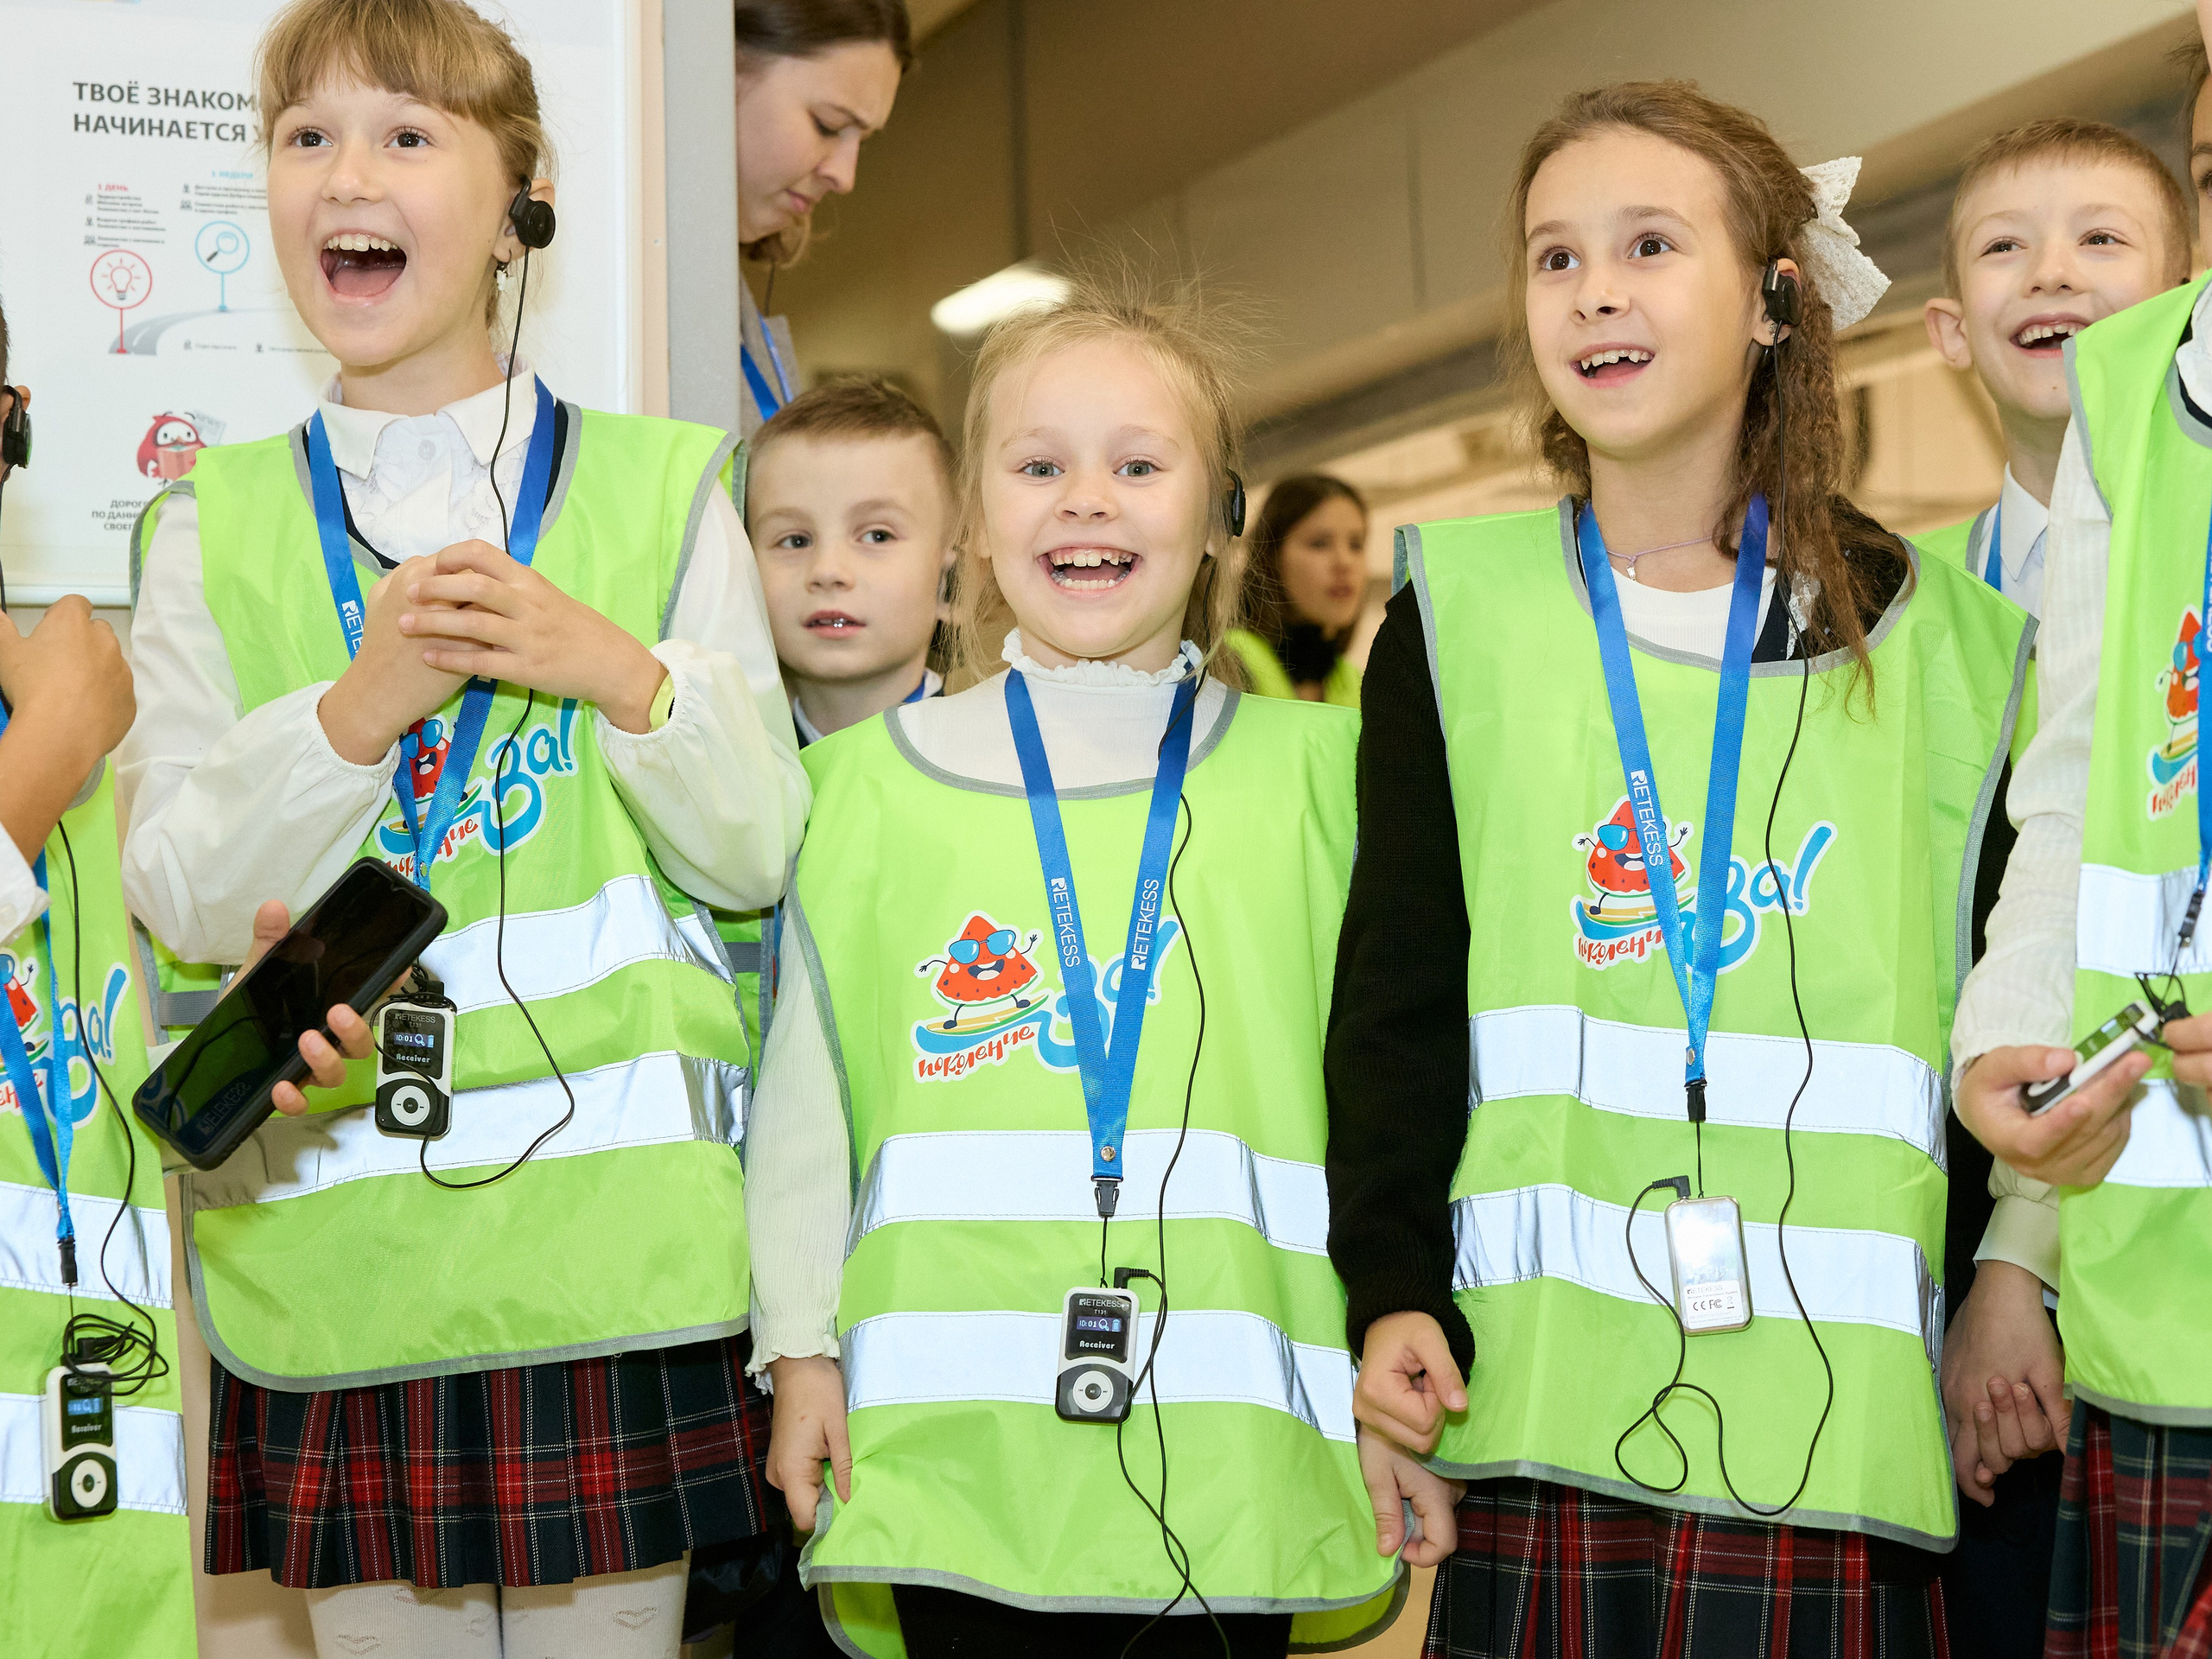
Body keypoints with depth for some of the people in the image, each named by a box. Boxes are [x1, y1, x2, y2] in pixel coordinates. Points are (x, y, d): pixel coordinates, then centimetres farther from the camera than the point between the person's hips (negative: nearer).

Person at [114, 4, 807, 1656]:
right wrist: (353, 710, -15)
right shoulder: (218, 526, 8)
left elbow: (754, 851, 3)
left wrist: (622, 674, -15)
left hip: (611, 1239, -1)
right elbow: (177, 894, 1)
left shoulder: (661, 489, 5)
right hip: (339, 1256, 1)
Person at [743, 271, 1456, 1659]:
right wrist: (802, 1347, 4)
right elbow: (808, 1091, 10)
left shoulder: (1311, 772, 8)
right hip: (954, 1433, 0)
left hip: (1231, 1440, 0)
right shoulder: (874, 782, 8)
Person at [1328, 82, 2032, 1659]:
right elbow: (1395, 995, 5)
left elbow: (1994, 1008, 12)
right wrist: (1393, 1282, -5)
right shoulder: (1458, 616, 7)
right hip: (1544, 1366, 0)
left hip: (1841, 1391, 0)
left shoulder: (1931, 637, 8)